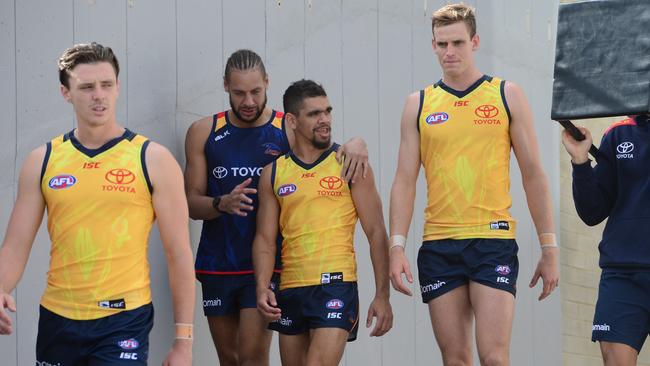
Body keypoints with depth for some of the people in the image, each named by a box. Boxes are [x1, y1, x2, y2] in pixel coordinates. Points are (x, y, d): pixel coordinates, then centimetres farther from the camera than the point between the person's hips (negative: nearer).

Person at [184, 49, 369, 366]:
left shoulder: (289, 131, -2)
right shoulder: (203, 133, 4)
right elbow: (192, 203, 3)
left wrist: (356, 145, -23)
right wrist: (222, 204, -19)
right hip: (218, 265, 3)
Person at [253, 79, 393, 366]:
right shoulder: (273, 173, 9)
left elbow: (376, 233, 0)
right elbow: (265, 239, 10)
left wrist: (382, 295, -6)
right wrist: (262, 288, -7)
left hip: (336, 285, -5)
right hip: (290, 289, 5)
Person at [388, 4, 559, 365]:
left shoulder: (508, 95, 5)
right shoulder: (419, 104, 9)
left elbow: (533, 175, 5)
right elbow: (405, 180, 7)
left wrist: (549, 248, 0)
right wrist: (397, 246, -5)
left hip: (494, 241, -2)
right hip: (438, 247, 2)